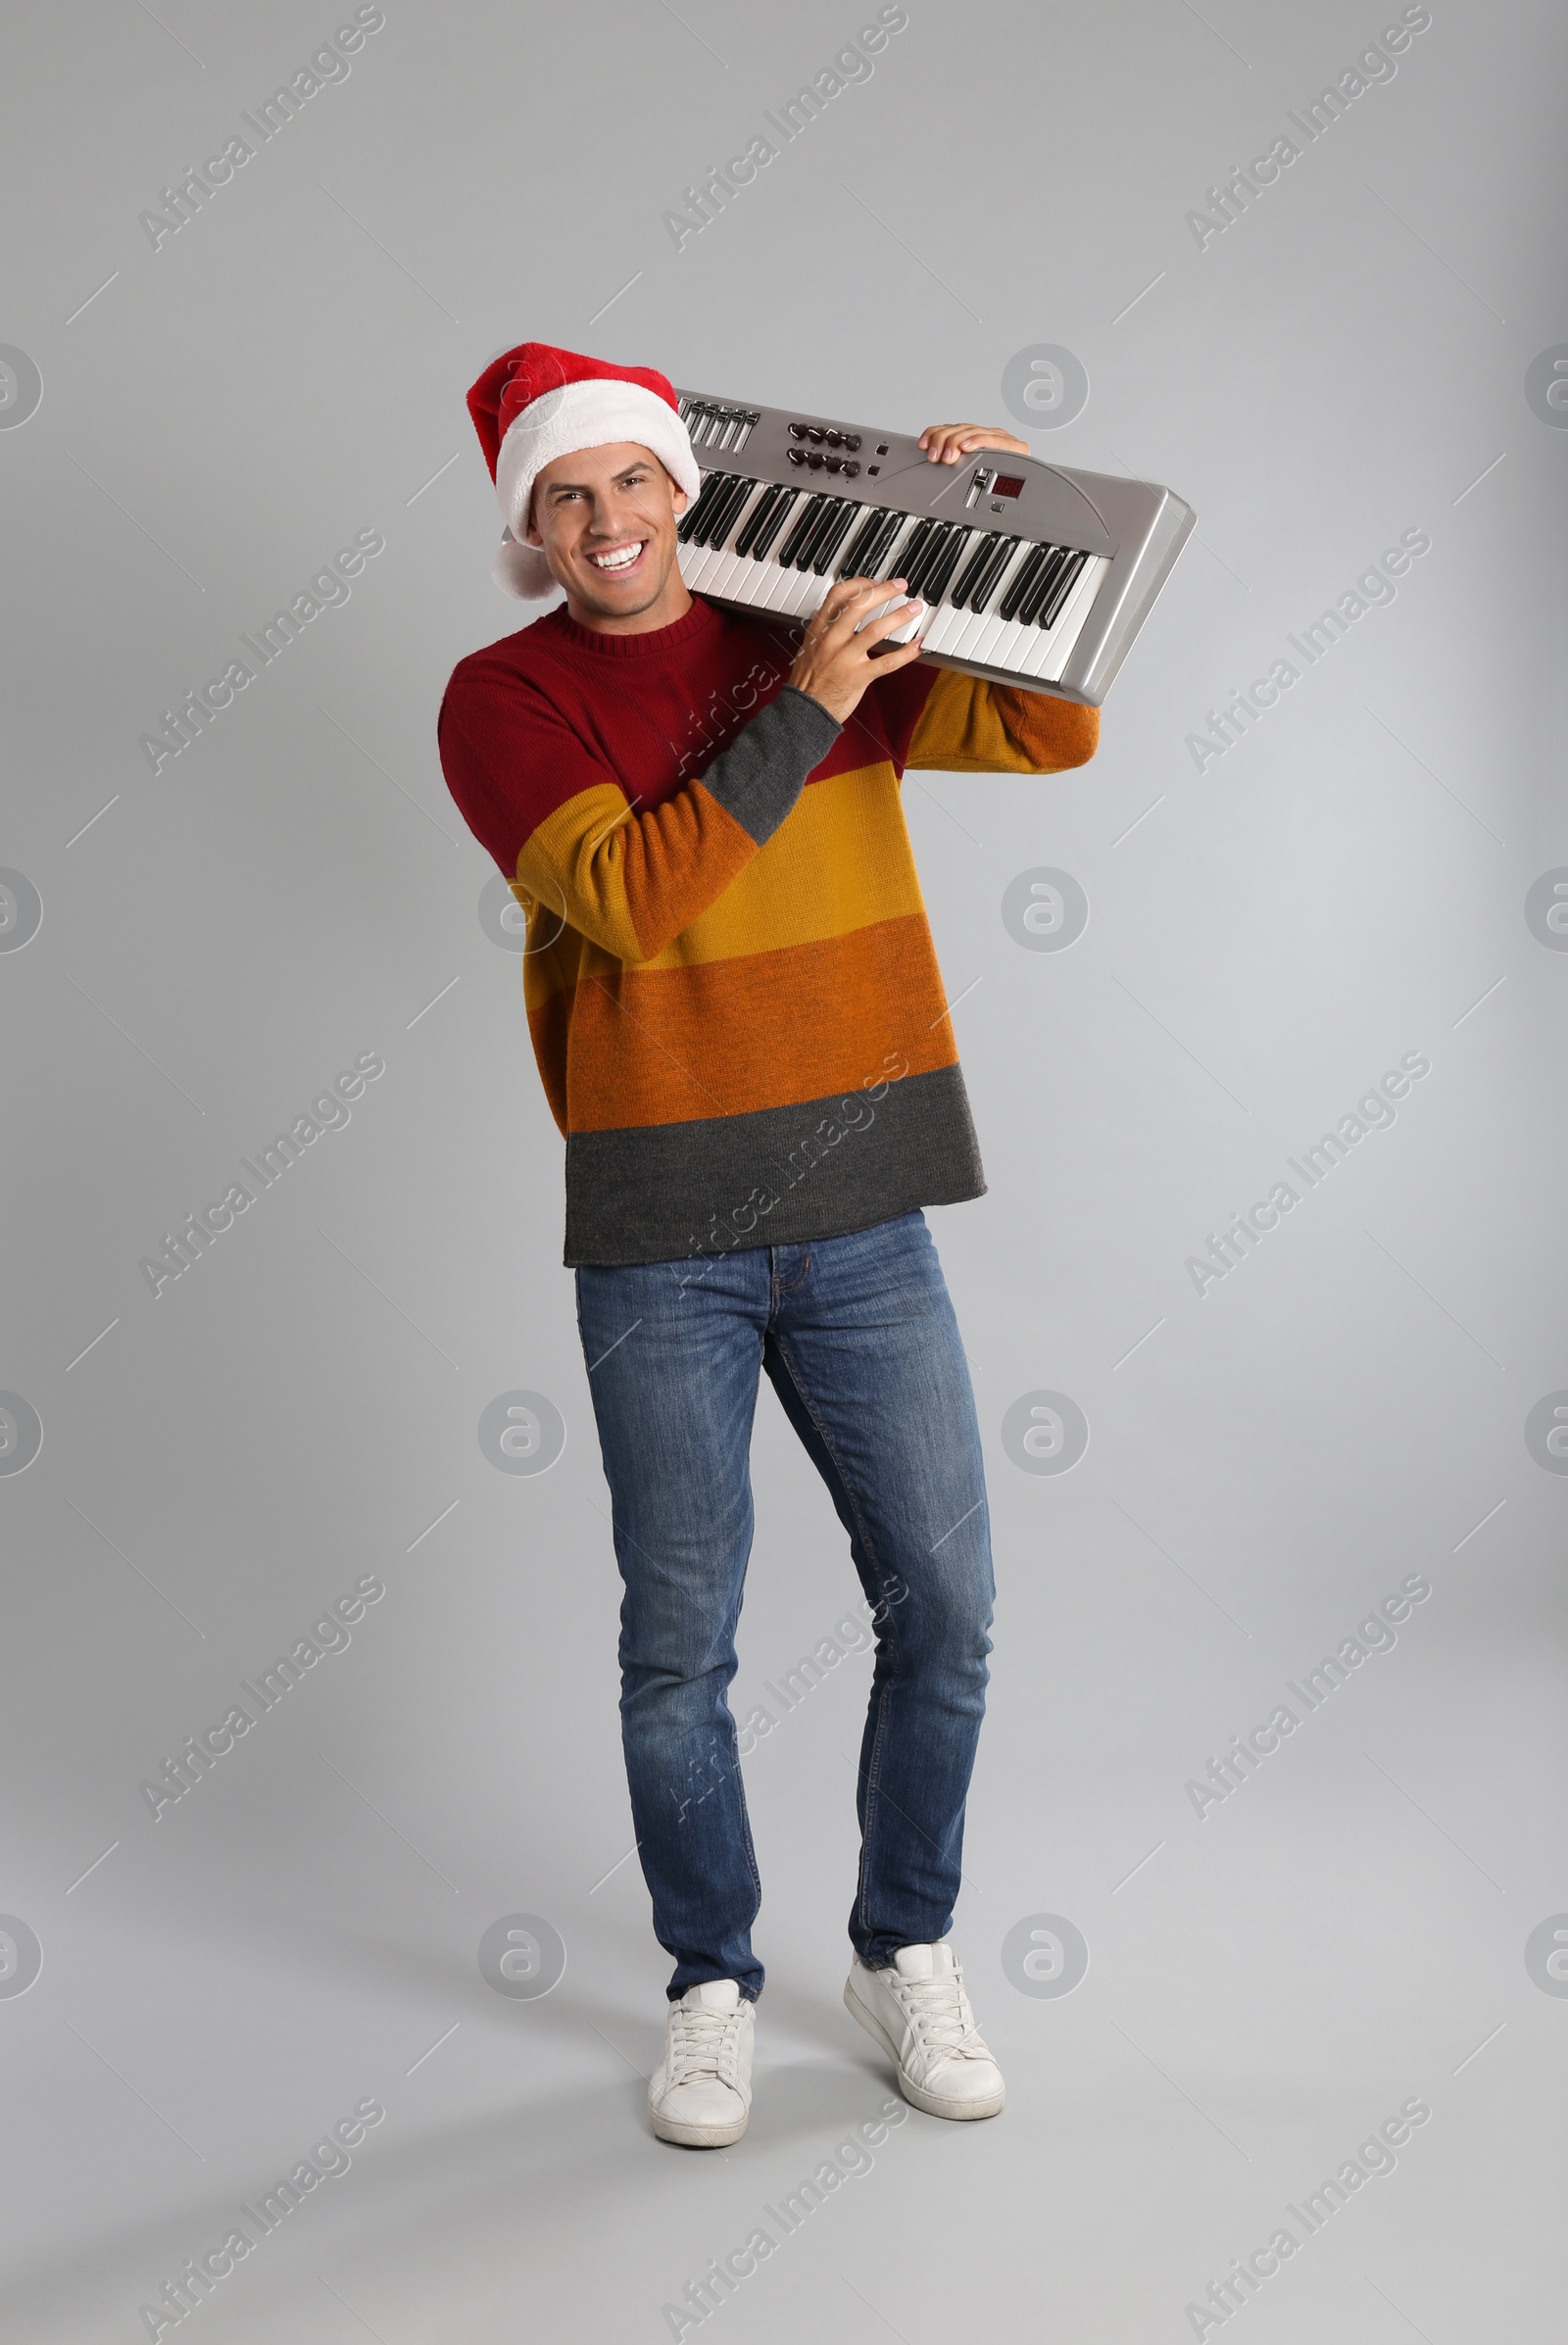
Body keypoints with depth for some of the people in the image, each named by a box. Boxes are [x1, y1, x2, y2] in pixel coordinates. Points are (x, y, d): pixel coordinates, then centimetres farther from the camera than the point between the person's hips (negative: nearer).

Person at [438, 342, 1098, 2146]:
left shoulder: (824, 639, 9)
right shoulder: (506, 696, -2)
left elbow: (1055, 729, 9)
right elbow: (629, 899, -17)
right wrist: (803, 709, -19)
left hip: (862, 1219, 3)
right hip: (661, 1244, -3)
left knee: (943, 1605, 8)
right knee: (680, 1642, 6)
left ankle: (906, 1951, 29)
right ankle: (712, 1984, 26)